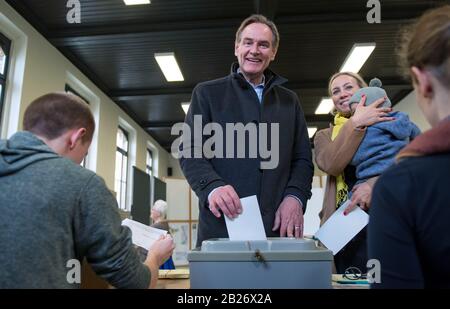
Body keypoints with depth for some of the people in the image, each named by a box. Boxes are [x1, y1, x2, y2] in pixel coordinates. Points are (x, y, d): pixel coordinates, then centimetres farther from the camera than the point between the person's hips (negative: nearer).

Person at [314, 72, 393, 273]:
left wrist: (374, 184, -21)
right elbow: (330, 165, -8)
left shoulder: (389, 124, 11)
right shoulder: (325, 136, 15)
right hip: (343, 222, 1)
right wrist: (356, 123, -12)